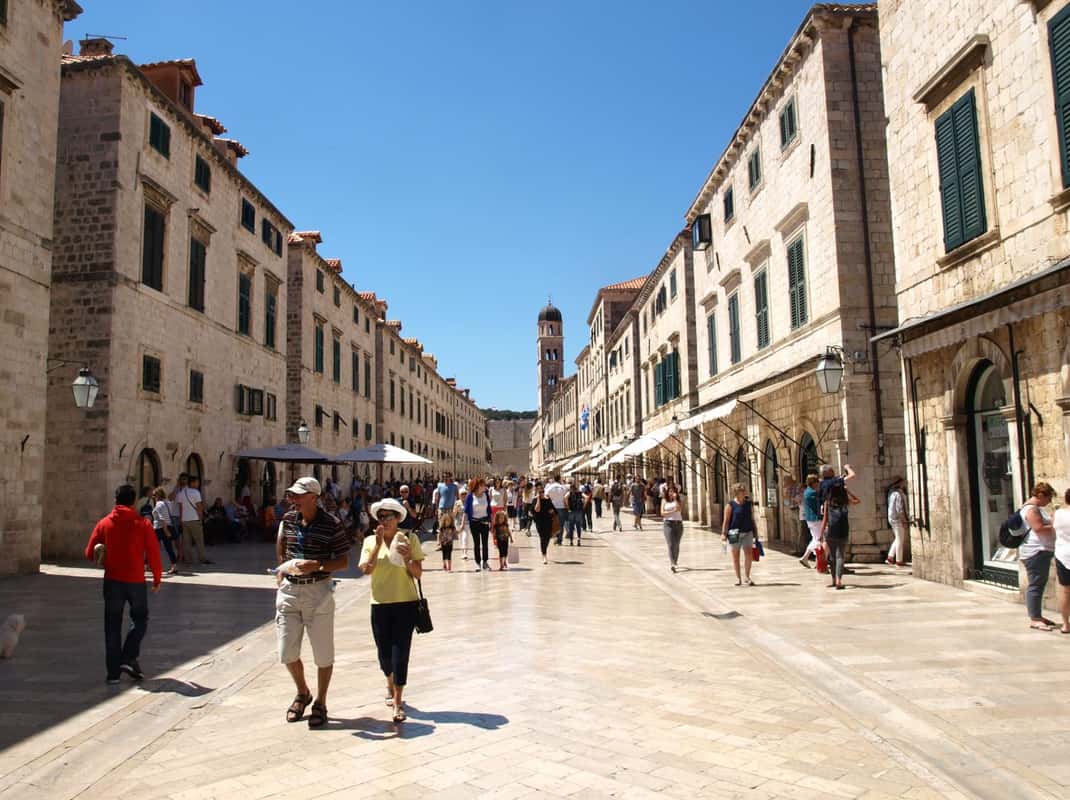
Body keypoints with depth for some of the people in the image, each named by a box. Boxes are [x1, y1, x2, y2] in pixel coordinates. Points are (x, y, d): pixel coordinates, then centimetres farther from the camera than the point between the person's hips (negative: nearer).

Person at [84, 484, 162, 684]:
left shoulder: (104, 524, 1)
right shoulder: (143, 524, -6)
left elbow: (90, 553, 3)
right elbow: (153, 553, -6)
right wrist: (157, 579, 5)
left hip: (112, 581, 2)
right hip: (136, 581, -2)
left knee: (113, 626, 9)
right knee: (140, 619, 17)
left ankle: (113, 671, 9)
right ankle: (129, 658, 2)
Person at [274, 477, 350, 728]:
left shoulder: (331, 524, -12)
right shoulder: (288, 519, 3)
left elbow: (343, 561, -9)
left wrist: (317, 565, -23)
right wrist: (282, 568, 12)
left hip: (318, 591, -4)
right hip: (289, 589, 5)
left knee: (323, 652, 6)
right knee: (287, 653, 9)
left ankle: (320, 703, 23)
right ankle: (302, 693, 35)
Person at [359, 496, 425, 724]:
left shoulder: (410, 540, -2)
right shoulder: (370, 541, 3)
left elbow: (418, 574, -4)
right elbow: (366, 569, -11)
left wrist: (408, 557, -22)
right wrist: (379, 544, -17)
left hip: (405, 602, -2)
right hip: (380, 603, 2)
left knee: (400, 652, -5)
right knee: (384, 653, 12)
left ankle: (398, 701, 4)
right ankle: (390, 684, 42)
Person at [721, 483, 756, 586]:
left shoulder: (749, 504, 8)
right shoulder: (730, 505, -4)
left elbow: (752, 519, 12)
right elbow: (726, 520, -4)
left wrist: (755, 534, 12)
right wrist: (723, 533, -11)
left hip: (747, 532, 3)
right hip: (734, 533, -3)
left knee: (749, 554, -7)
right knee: (735, 556, 5)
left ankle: (747, 576, 7)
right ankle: (738, 578, 15)